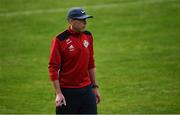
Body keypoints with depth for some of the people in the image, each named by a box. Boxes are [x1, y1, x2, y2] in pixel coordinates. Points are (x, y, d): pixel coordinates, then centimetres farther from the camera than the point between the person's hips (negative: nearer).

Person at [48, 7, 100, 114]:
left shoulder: (88, 36, 7)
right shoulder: (60, 40, -12)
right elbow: (53, 68, -11)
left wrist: (95, 86, 15)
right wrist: (58, 93, -16)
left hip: (86, 89, 5)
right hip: (67, 91, -5)